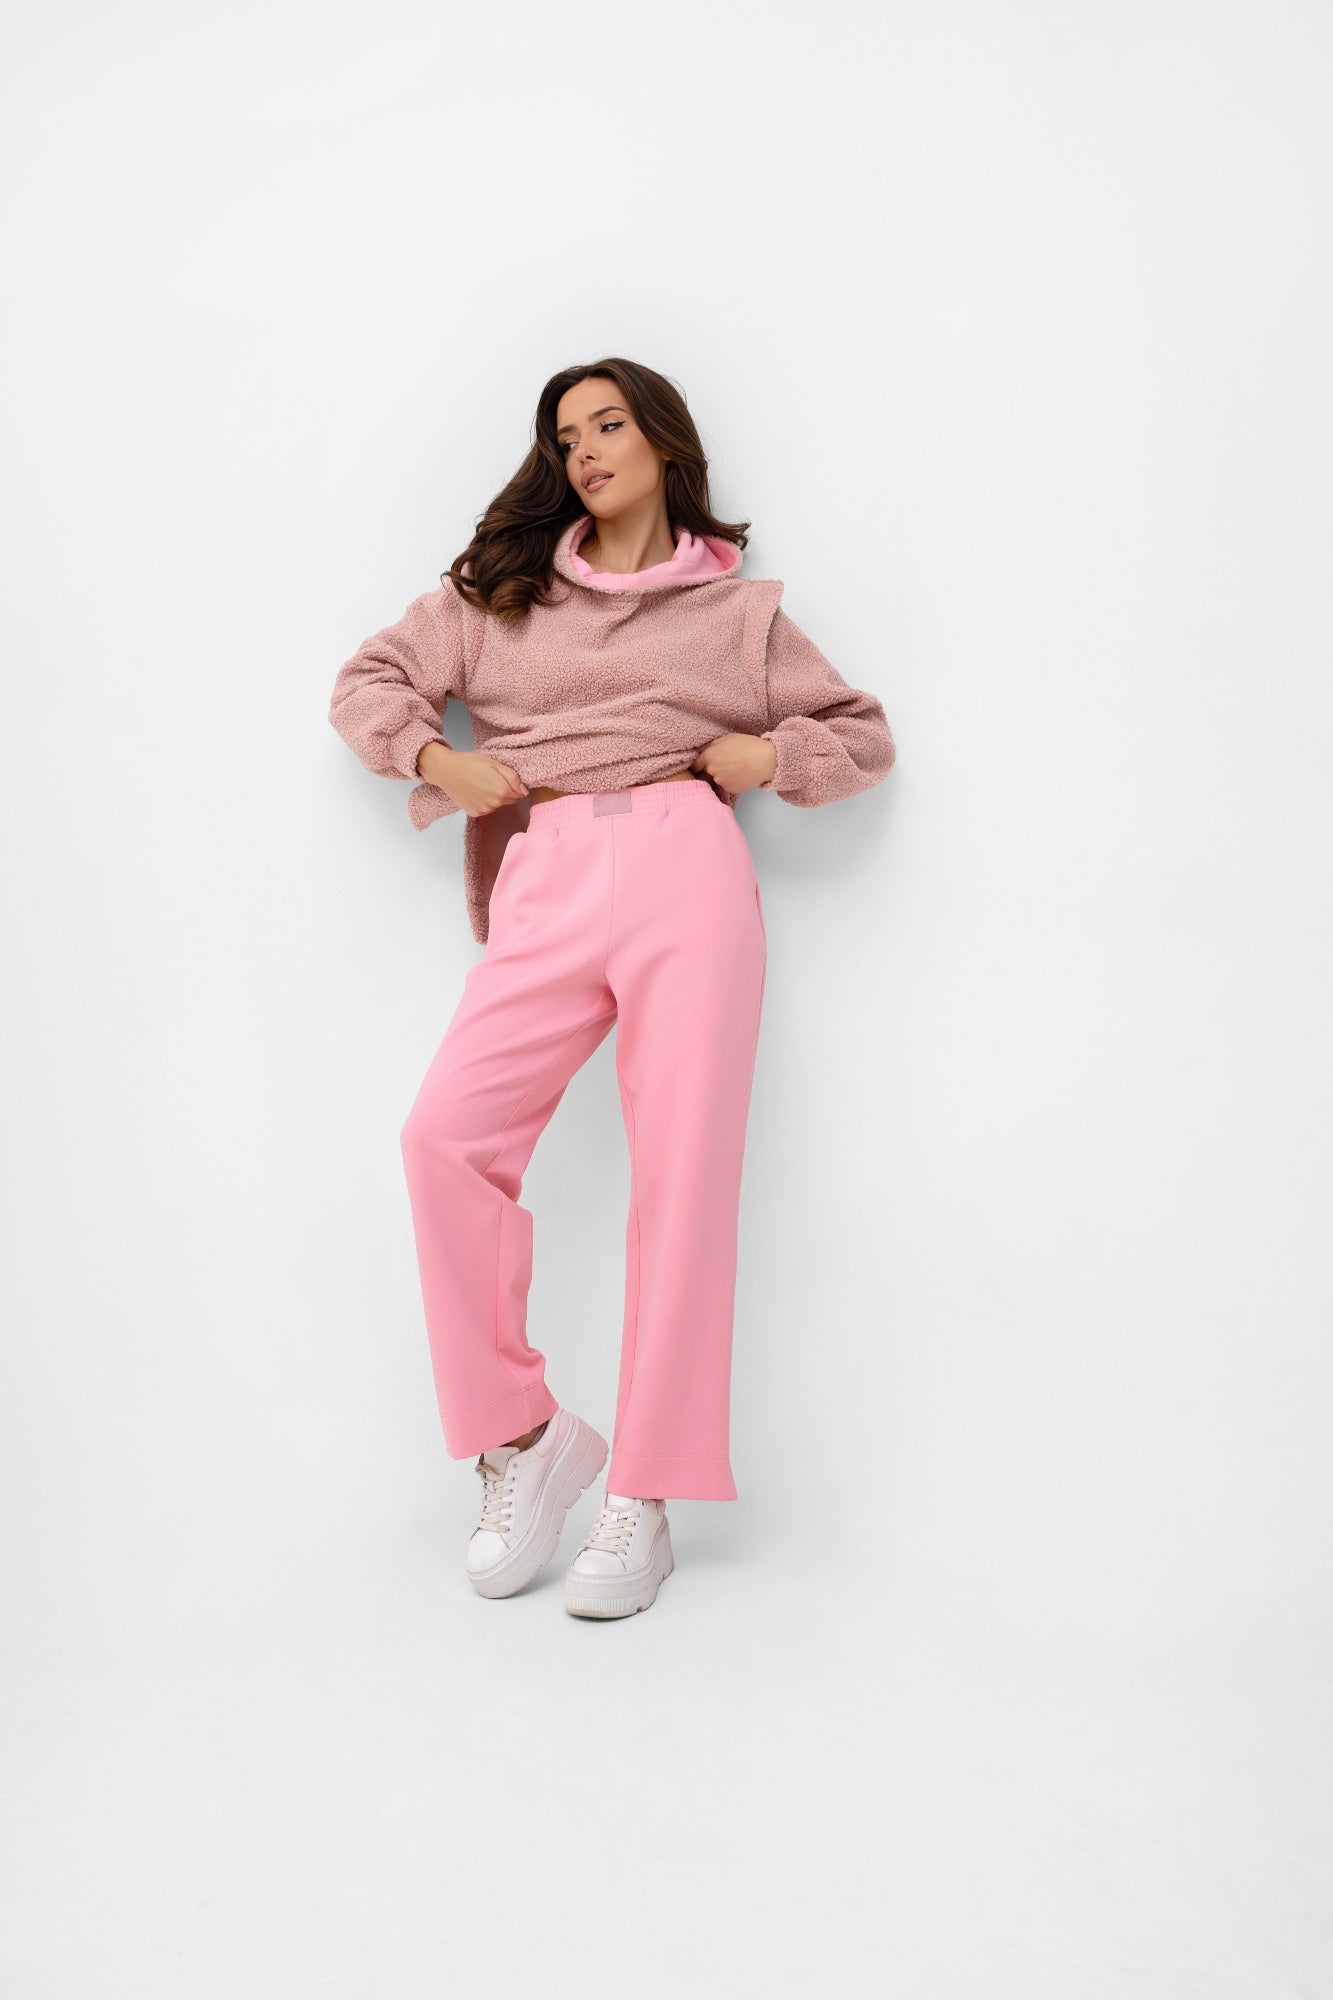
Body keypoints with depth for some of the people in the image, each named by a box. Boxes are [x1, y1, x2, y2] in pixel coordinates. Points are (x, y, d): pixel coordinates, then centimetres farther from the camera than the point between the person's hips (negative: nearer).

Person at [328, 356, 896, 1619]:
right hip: (546, 883, 1)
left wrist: (769, 754, 5)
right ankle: (521, 1440, -7)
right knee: (448, 1132, -21)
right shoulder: (497, 591, 25)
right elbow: (370, 679, 25)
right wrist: (435, 758, 6)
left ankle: (644, 1501, -4)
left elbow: (864, 732, 25)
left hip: (688, 868, -1)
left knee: (685, 1168, -12)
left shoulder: (739, 608, 22)